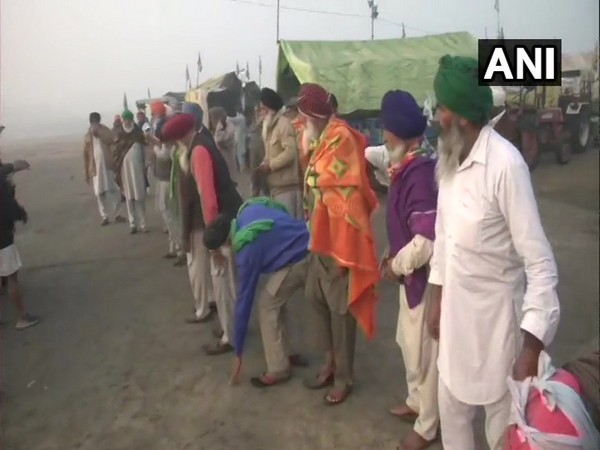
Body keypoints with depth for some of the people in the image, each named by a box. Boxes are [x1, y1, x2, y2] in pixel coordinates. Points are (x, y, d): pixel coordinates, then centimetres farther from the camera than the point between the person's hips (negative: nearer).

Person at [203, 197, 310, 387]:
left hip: (300, 258, -9)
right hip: (309, 242, 9)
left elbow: (244, 299, -13)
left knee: (267, 305, -1)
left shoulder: (247, 250, -19)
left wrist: (238, 352, -2)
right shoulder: (248, 210, -1)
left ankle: (278, 370, 6)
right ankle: (286, 354, 26)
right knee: (276, 300, 16)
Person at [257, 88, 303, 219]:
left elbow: (290, 152, -21)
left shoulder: (283, 124, -10)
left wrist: (269, 165, -15)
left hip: (286, 185, -9)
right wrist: (265, 164, 1)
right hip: (275, 185, 9)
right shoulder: (270, 126, 18)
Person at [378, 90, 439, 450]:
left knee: (424, 352, 8)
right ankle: (417, 402, 47)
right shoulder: (408, 169, 3)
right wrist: (395, 259, 11)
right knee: (410, 343, 25)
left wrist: (395, 265, -17)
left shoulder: (420, 175, -27)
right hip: (410, 273, 9)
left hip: (423, 276, -9)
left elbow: (426, 240, -32)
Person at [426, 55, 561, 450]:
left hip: (496, 316, -7)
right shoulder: (449, 159, 2)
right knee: (452, 410, 23)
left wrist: (533, 344, -26)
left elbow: (540, 263, -23)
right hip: (456, 311, 7)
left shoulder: (505, 164, -23)